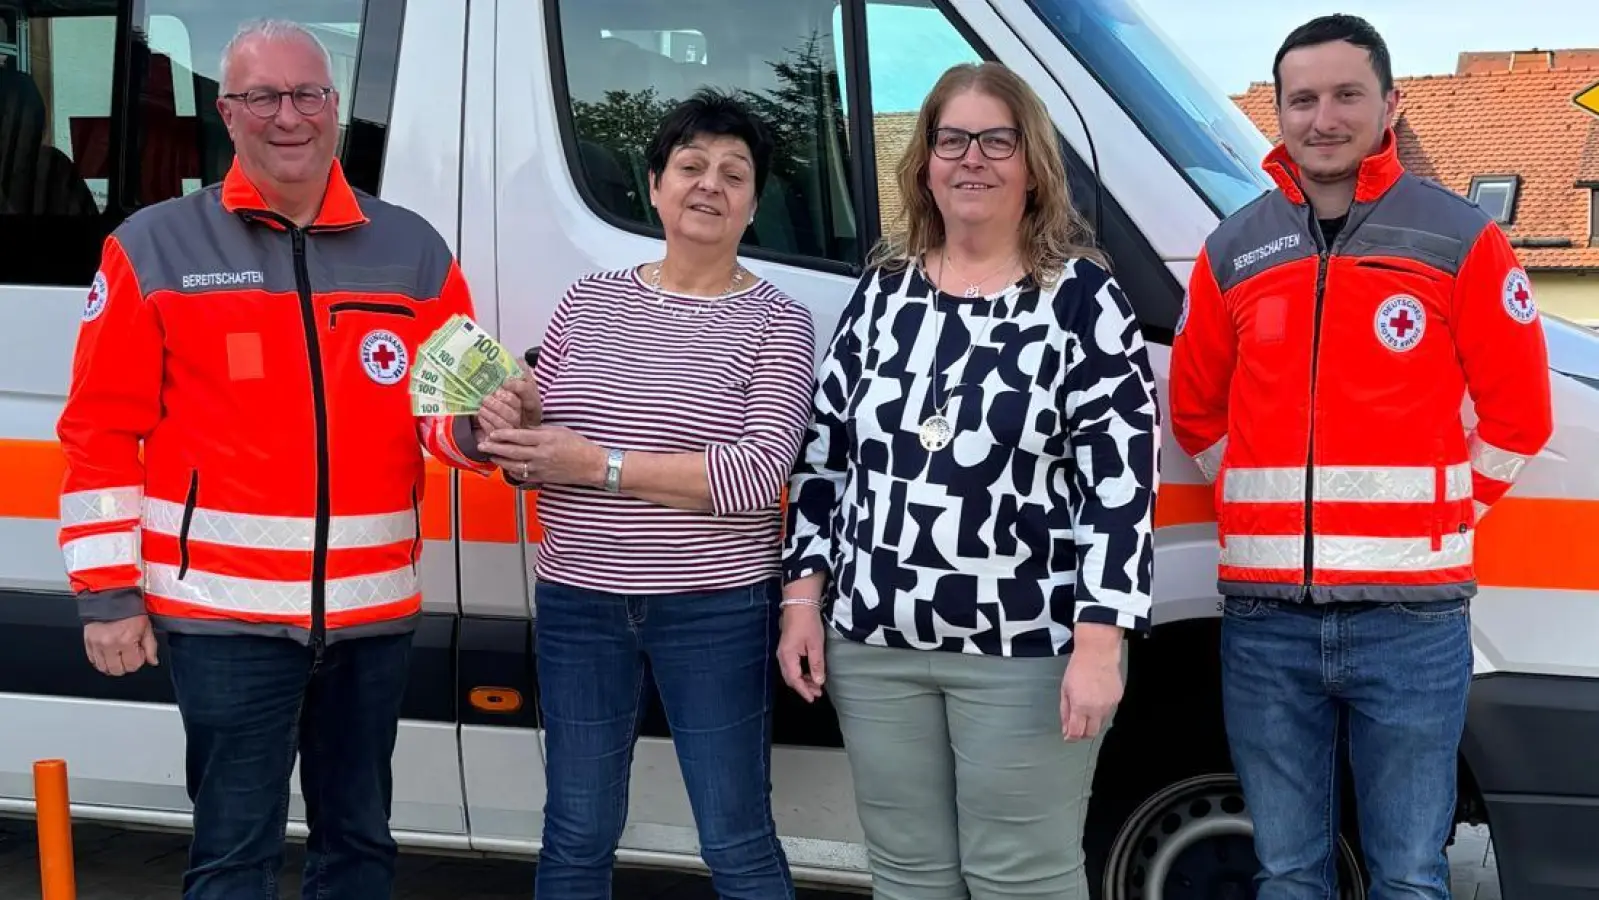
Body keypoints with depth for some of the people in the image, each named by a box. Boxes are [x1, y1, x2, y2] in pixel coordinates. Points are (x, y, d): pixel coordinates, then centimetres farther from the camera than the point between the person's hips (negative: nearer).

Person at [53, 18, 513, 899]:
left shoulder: (413, 250, 7)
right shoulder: (154, 248, -1)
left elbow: (445, 409, 8)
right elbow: (101, 432, -2)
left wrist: (474, 427, -17)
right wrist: (106, 592, -6)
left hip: (372, 609, 4)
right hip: (227, 609, -3)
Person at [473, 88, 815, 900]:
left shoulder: (776, 322, -5)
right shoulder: (587, 301, 7)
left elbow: (760, 474, -17)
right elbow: (536, 455, 11)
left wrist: (599, 465, -20)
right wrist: (509, 437, -14)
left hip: (715, 611, -3)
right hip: (578, 603, 4)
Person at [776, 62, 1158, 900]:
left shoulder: (1083, 297, -6)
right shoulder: (882, 290, 9)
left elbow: (1122, 481, -10)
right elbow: (824, 455, 14)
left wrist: (1098, 643, -16)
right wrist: (803, 598, 8)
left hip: (1029, 650, -5)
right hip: (875, 645, 5)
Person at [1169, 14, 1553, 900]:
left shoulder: (1461, 240, 0)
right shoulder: (1232, 253, 9)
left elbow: (1517, 411, 2)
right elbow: (1195, 409, 19)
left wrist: (1440, 516, 1)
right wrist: (1267, 511, 12)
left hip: (1410, 618, -3)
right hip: (1264, 618, 3)